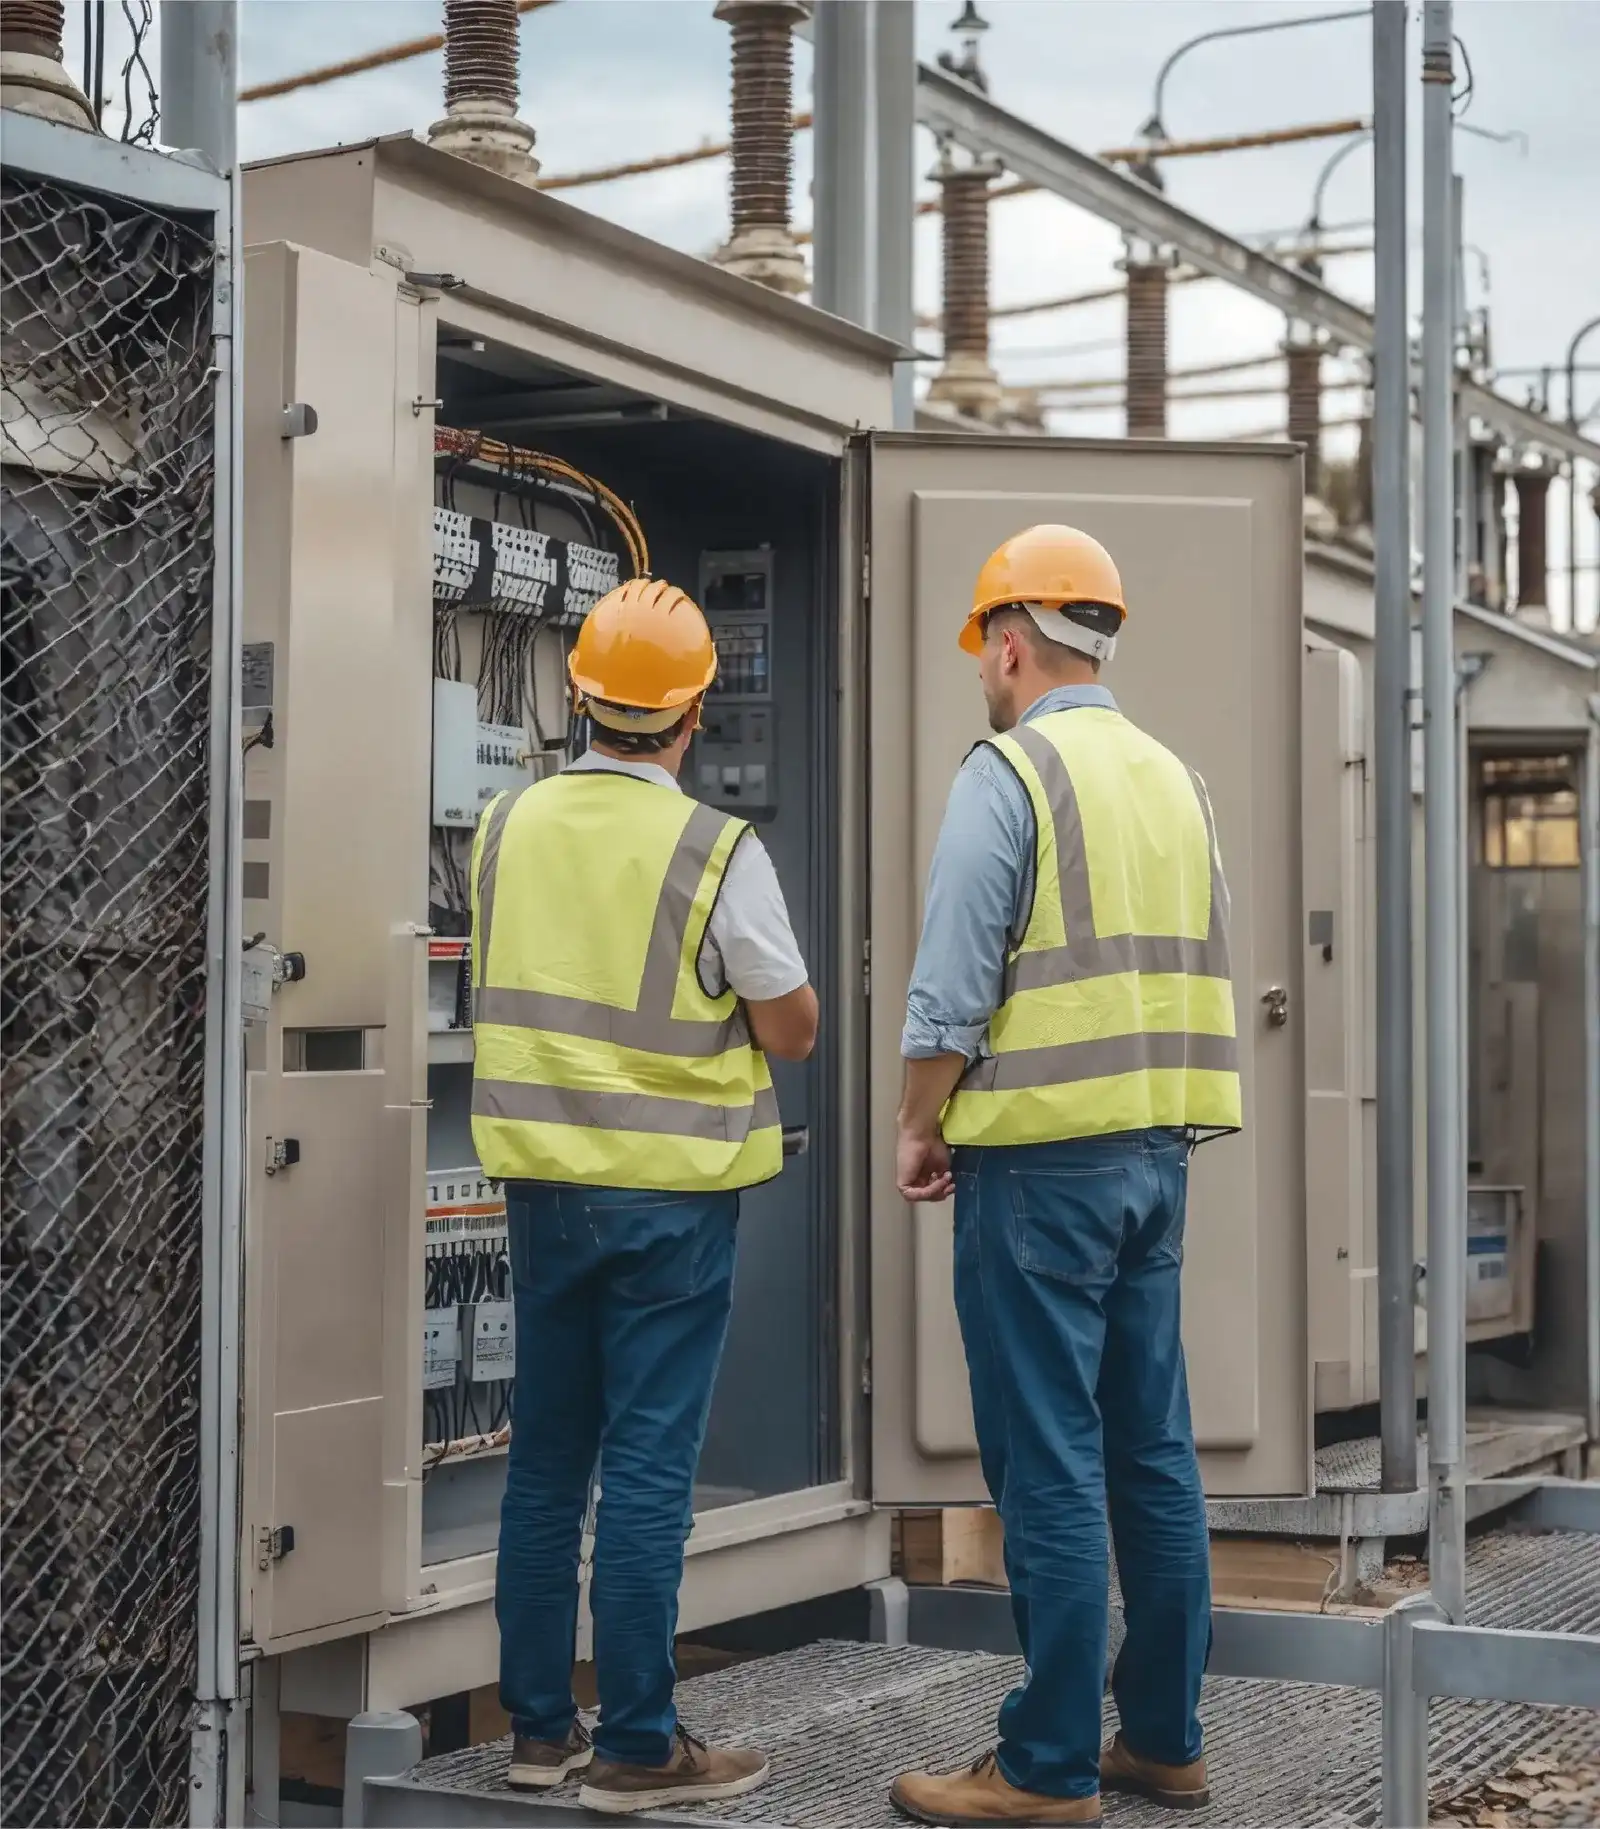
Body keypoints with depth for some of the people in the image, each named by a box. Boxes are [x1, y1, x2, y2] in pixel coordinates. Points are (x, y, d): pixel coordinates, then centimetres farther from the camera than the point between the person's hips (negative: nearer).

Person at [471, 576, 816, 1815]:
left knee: (546, 1458, 13)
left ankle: (539, 1725, 21)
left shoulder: (507, 827, 0)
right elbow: (792, 1032, -6)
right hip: (671, 1192, -5)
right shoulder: (718, 852, -14)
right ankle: (636, 1748, 5)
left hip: (543, 1178, 5)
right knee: (648, 1470, 0)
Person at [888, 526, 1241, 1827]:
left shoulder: (1008, 770, -9)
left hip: (1043, 1156, -7)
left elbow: (953, 985, -13)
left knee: (1050, 1465, -3)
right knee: (1155, 1452, 12)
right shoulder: (1175, 780, 12)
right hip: (1159, 1150, 7)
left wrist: (921, 1128, -1)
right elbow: (1202, 974, 14)